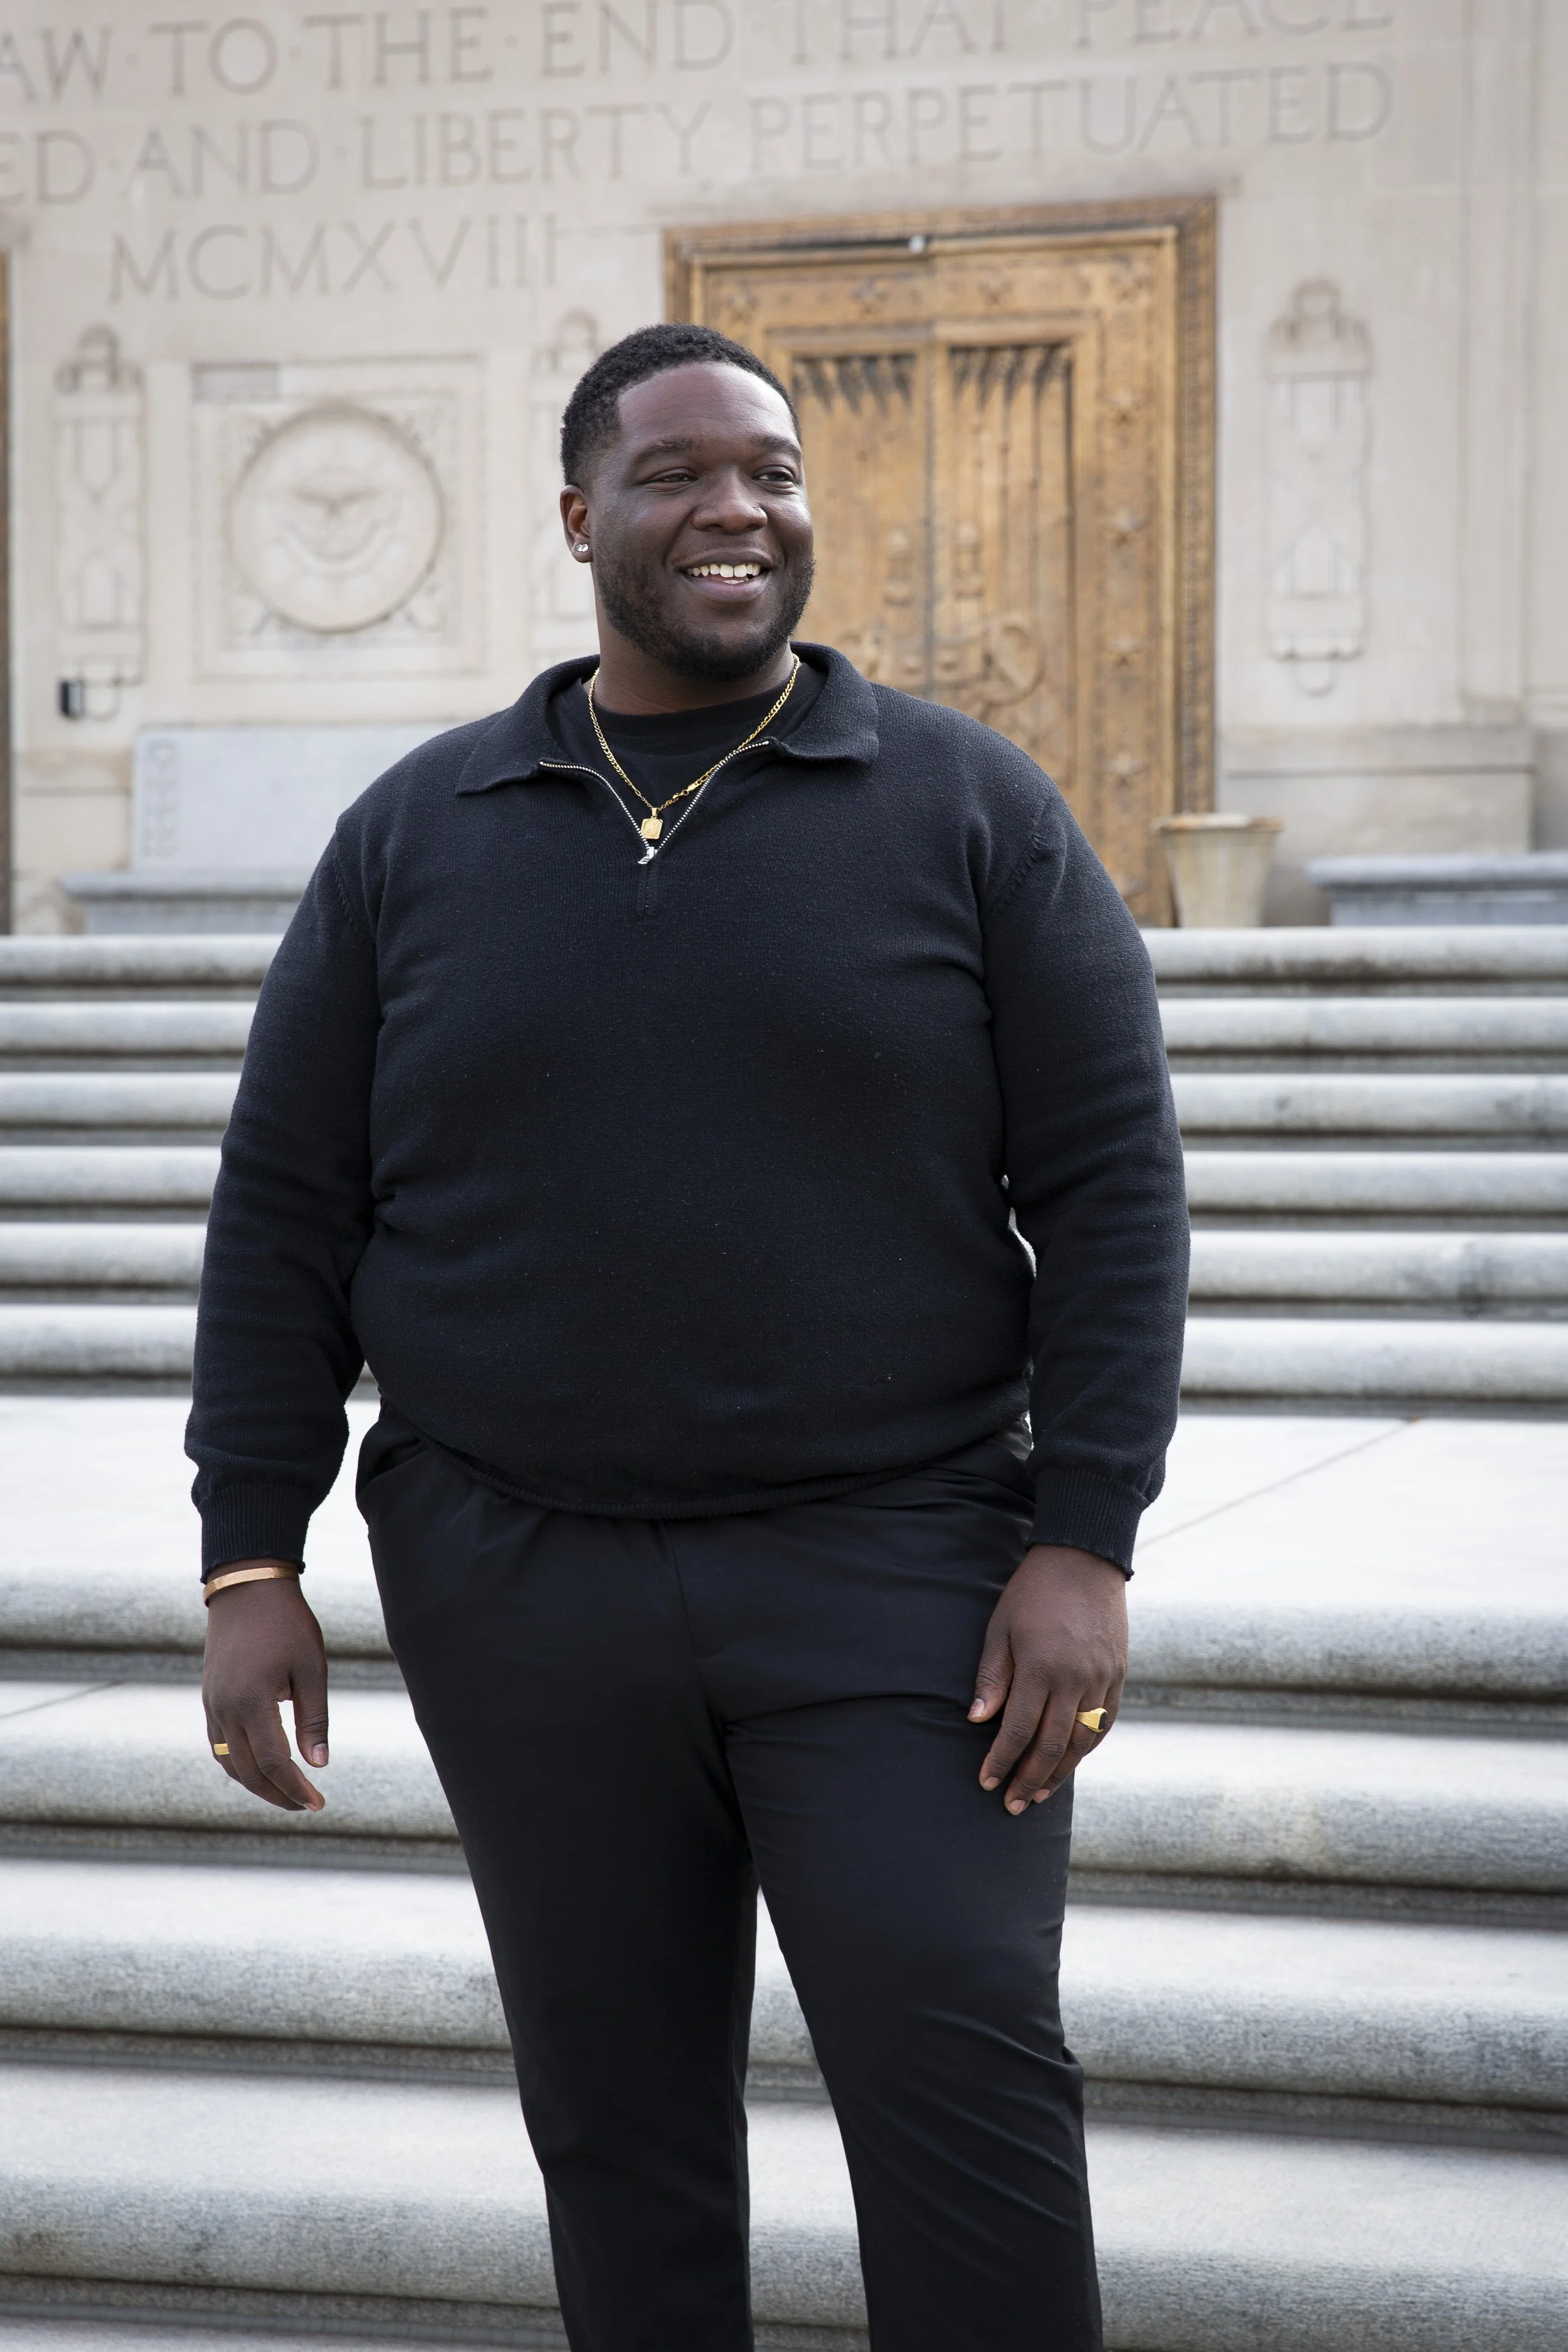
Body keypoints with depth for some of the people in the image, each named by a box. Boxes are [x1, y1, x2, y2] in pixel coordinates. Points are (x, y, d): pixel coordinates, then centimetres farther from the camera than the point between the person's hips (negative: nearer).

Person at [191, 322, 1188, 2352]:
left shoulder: (969, 811, 1)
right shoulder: (415, 836, 7)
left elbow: (1111, 1182, -2)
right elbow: (284, 1209, 7)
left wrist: (1084, 1545, -10)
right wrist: (250, 1566, 1)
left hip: (890, 1571, -2)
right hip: (516, 1591, 2)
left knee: (966, 2083, -8)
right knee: (617, 2121, 9)